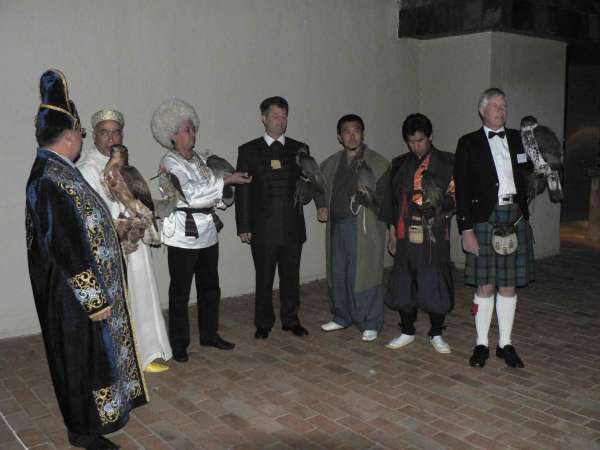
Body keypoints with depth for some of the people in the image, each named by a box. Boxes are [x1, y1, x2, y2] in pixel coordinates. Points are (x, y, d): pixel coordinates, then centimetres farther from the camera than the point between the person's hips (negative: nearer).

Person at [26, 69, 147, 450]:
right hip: (76, 294, -10)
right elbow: (67, 249, -26)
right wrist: (94, 299, -22)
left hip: (79, 288, 10)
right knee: (84, 355, 6)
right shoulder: (51, 181, -25)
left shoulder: (56, 171, 5)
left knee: (94, 352, 22)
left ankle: (90, 413, 40)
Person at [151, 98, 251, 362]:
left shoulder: (199, 159, 12)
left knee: (210, 287, 15)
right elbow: (191, 192, -23)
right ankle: (178, 344, 13)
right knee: (180, 291, 1)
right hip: (183, 234, -7)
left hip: (207, 231, 7)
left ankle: (209, 334, 30)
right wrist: (226, 180, -22)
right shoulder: (170, 163, -10)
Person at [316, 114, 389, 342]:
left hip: (364, 227, -5)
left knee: (364, 275, -3)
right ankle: (342, 317, 30)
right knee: (337, 274, 12)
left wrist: (372, 196, -23)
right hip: (337, 227, 5)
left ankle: (370, 324, 11)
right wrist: (321, 206, 11)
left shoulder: (378, 163, -3)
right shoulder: (331, 163, 12)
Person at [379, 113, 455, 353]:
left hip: (435, 236, -3)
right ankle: (407, 331, 24)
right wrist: (391, 230, 11)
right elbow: (391, 198, 15)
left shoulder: (448, 163, 1)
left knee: (435, 283, 3)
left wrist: (439, 207, -17)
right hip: (406, 235, 3)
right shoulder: (399, 165, 11)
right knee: (404, 283, 8)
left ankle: (436, 334, 20)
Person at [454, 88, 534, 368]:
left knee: (508, 285, 9)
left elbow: (527, 175, 19)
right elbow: (462, 190, -3)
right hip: (484, 221, -3)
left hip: (515, 219, 3)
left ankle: (505, 344, 20)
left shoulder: (518, 139, 12)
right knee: (485, 285, 2)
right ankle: (481, 344, 15)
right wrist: (466, 229, -9)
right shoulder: (469, 143, 1)